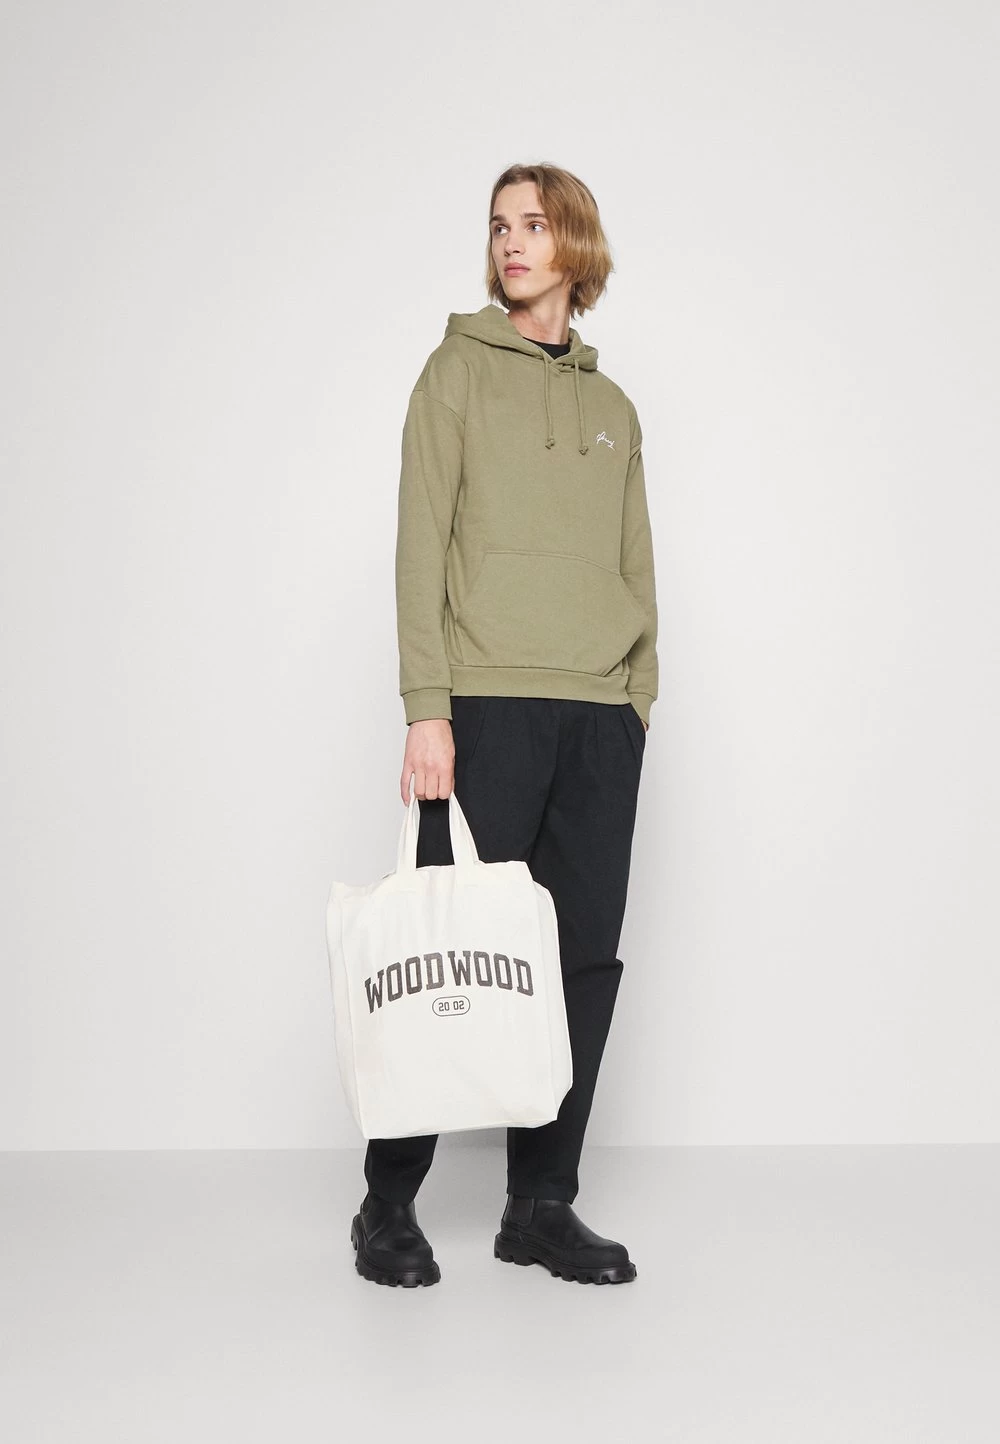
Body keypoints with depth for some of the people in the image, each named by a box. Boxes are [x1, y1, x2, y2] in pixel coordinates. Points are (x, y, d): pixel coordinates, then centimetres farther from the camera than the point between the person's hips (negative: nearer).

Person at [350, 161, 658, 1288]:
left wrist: (640, 695, 10)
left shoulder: (612, 407, 20)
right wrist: (426, 708, -12)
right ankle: (389, 1203, 9)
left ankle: (542, 1203, 12)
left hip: (603, 716, 5)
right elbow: (422, 546, -3)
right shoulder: (459, 370, 6)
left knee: (585, 956, 2)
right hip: (490, 700, -4)